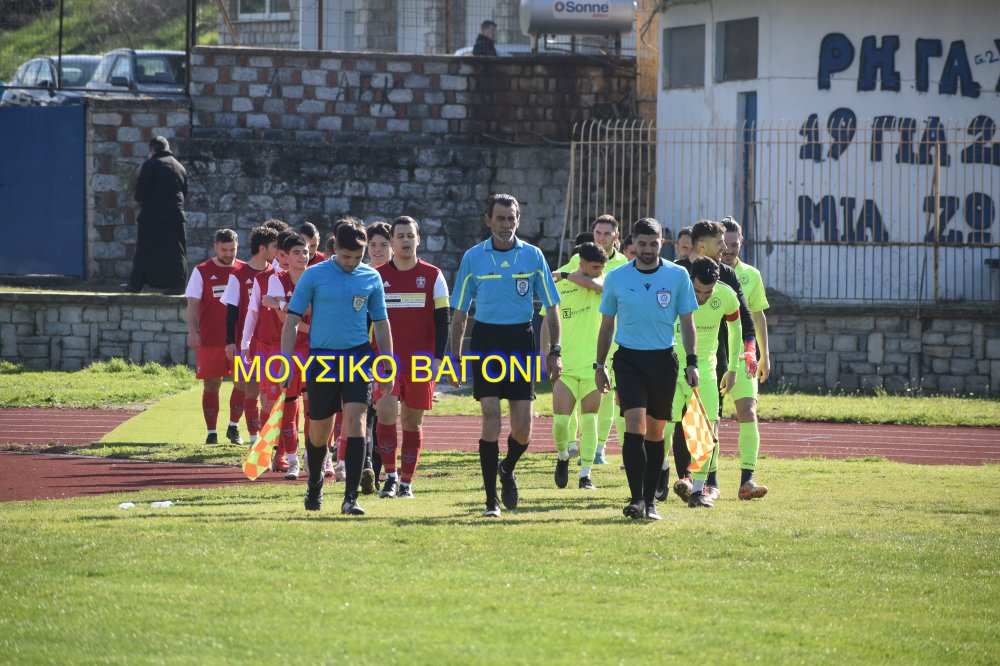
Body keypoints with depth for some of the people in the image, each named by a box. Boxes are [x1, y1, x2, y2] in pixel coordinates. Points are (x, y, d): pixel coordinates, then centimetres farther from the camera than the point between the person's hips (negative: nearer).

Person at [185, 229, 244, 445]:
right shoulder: (202, 271, 1)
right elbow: (193, 304, -2)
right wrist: (192, 331, -14)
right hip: (210, 338, -2)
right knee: (211, 385, 3)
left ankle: (233, 427, 13)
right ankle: (211, 432, 9)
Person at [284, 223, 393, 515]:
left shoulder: (371, 278, 5)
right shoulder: (313, 276, -2)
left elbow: (381, 324, 13)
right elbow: (292, 319, 0)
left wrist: (388, 367, 12)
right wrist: (285, 361, -7)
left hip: (358, 359, 1)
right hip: (322, 359, -1)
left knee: (355, 422, -15)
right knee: (319, 431, 7)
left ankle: (350, 498, -16)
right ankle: (314, 488, 33)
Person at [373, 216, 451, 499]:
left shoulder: (432, 276, 3)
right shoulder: (377, 277, 5)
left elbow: (443, 320, 4)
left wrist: (437, 358, -4)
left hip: (421, 360, 0)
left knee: (412, 421, 6)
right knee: (386, 412, -17)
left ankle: (406, 482, 14)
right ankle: (390, 476, -8)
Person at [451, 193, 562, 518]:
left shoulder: (532, 256, 3)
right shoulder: (473, 257, 2)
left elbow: (551, 307, 8)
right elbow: (460, 312, 8)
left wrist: (555, 351, 1)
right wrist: (455, 357, 4)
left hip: (521, 341, 1)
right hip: (486, 340, -1)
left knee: (522, 429, -1)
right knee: (490, 418, -11)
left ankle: (507, 469, 32)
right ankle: (491, 500, -6)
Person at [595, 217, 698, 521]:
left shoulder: (678, 276, 2)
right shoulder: (616, 278, 2)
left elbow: (687, 322, 7)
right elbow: (607, 324, 11)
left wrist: (691, 362, 0)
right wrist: (600, 365, 11)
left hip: (664, 360, 1)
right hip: (629, 359, -1)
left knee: (655, 433, 6)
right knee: (634, 428, -15)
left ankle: (649, 500, 14)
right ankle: (636, 498, -18)